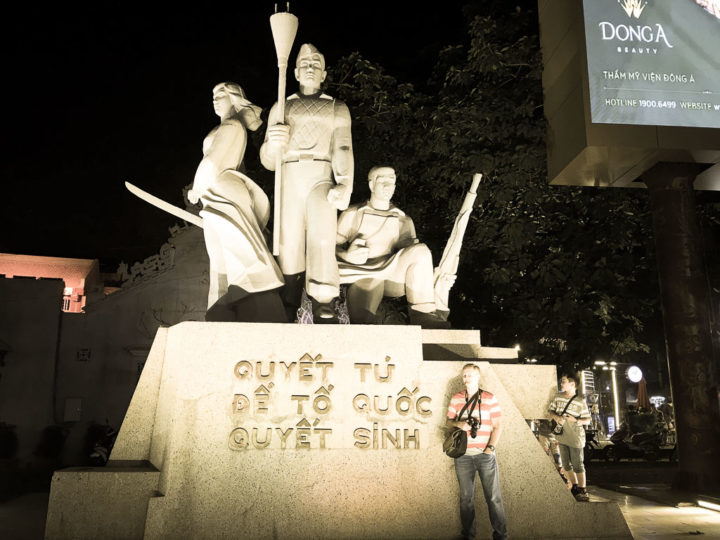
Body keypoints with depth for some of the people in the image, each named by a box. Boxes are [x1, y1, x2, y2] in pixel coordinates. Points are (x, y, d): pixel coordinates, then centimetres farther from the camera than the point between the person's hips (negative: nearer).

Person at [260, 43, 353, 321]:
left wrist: (344, 186, -17)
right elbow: (269, 161, 11)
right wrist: (273, 145, -14)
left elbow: (343, 150, 3)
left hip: (322, 178, -2)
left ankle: (325, 314, -22)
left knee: (322, 242, -23)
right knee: (289, 250, -7)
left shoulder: (337, 108, 17)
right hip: (289, 180, 2)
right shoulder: (281, 108, 19)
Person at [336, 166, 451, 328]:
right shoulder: (352, 214, 13)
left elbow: (416, 253, 16)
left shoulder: (403, 220, 21)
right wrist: (347, 255, -16)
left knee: (420, 249, -24)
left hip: (393, 277, 3)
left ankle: (422, 312, -22)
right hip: (363, 275, -2)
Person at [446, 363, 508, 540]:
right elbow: (448, 421, 13)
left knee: (494, 497, 0)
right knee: (465, 497, 10)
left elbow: (497, 426, 1)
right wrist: (458, 423, -9)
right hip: (463, 456, 2)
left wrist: (490, 447, -9)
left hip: (485, 455, -2)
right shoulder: (455, 399, 7)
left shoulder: (490, 399, 1)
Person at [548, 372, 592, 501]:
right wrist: (555, 417, -10)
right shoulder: (558, 397, 3)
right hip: (562, 437, 6)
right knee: (566, 464, 15)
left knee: (577, 465, 1)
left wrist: (576, 420, -24)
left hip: (575, 438, -6)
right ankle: (575, 487, 31)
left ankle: (582, 490, 15)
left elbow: (587, 420, -6)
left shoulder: (580, 401, -12)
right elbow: (551, 411, 12)